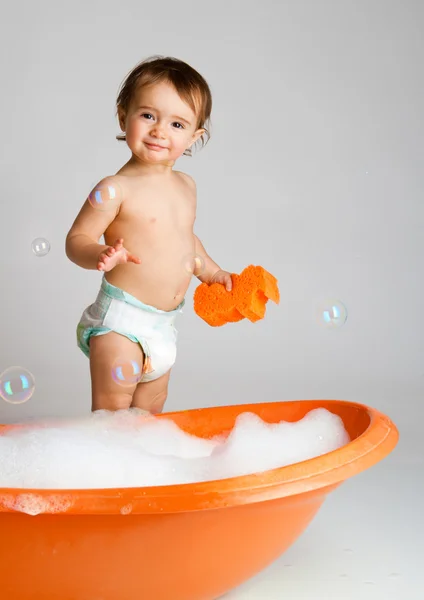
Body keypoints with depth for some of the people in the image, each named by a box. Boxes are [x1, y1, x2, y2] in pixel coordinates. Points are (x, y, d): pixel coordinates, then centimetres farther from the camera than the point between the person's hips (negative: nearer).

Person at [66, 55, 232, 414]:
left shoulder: (186, 185, 7)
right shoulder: (116, 189, -17)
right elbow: (77, 239, -16)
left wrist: (211, 271, 19)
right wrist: (101, 256, -34)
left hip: (163, 325, 7)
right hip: (121, 322, -7)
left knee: (150, 413, 19)